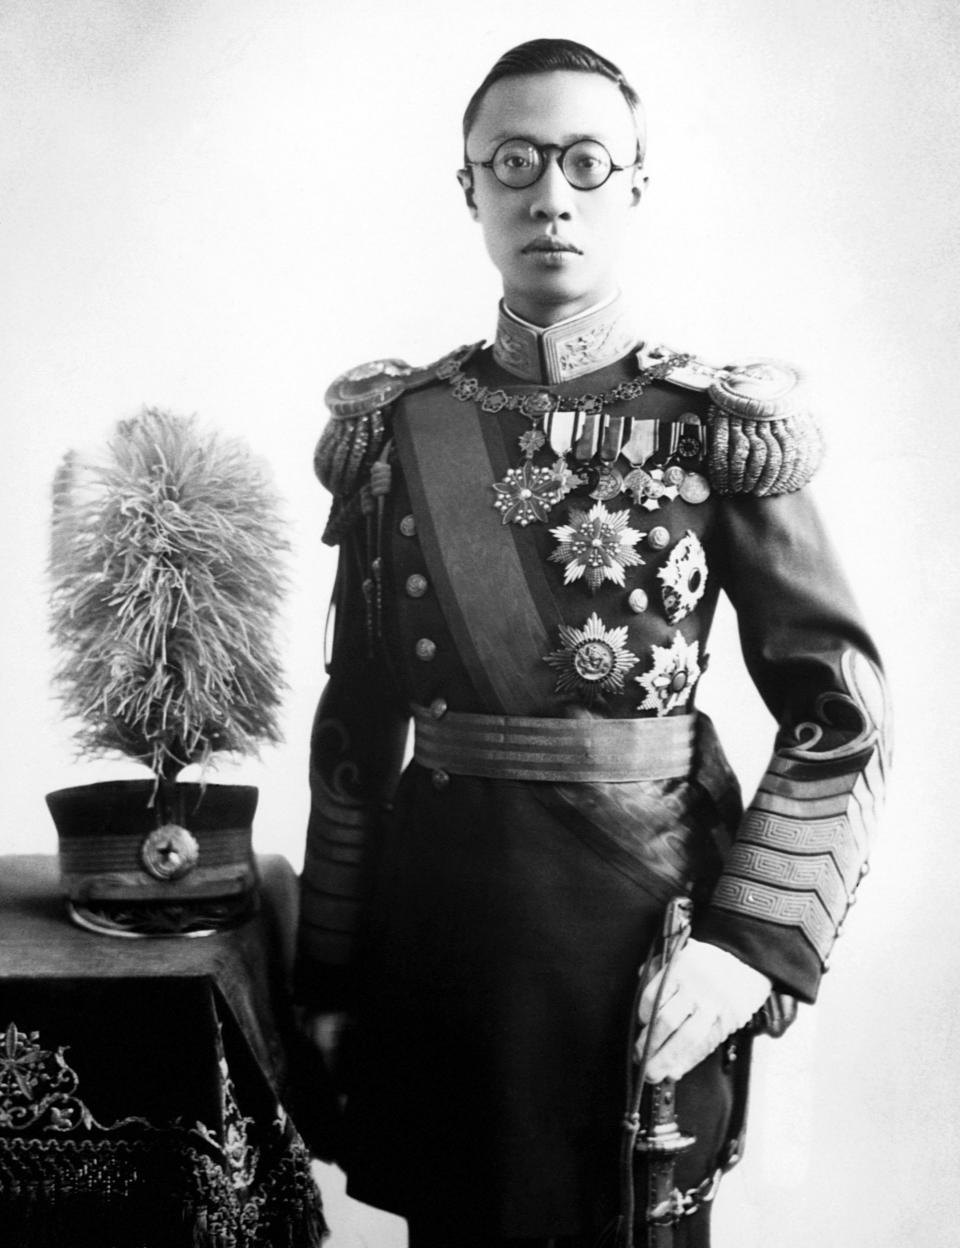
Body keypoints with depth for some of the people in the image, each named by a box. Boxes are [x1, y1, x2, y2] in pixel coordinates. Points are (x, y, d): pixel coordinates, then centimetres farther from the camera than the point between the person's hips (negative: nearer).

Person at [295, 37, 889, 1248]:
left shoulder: (719, 424, -6)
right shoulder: (396, 428, 0)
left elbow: (841, 714, -5)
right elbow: (356, 724, 4)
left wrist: (758, 941, -16)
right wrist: (330, 972, 5)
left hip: (645, 905, -1)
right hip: (440, 915, 2)